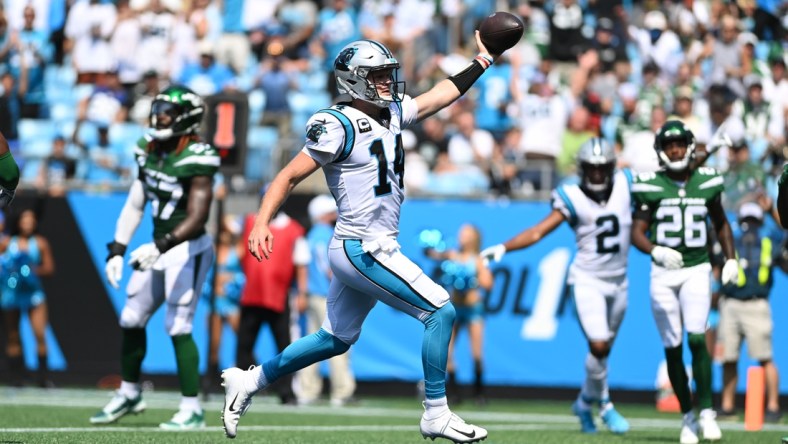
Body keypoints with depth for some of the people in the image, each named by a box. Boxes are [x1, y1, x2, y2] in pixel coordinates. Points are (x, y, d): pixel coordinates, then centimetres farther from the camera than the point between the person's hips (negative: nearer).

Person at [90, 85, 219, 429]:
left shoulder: (196, 159, -18)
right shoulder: (150, 150, 5)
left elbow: (196, 218, -24)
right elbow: (134, 206, 11)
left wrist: (160, 246, -34)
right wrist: (117, 251, 7)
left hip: (187, 250, -8)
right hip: (159, 249, 8)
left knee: (178, 327, -10)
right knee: (131, 320, 14)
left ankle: (192, 410, -2)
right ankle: (129, 394, 32)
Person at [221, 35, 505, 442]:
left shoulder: (392, 112, 9)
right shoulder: (340, 126, -15)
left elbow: (439, 96, 23)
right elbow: (291, 176, -14)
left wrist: (482, 61, 24)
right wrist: (261, 223, -24)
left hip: (369, 250, 10)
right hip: (361, 250, -10)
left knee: (335, 340, 19)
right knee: (440, 313, -9)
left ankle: (250, 381, 28)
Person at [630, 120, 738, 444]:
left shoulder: (706, 182, 3)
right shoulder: (651, 187, -3)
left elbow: (721, 224, 18)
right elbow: (637, 233, -6)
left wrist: (731, 259, 10)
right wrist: (656, 251, -25)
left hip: (697, 271, 0)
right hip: (663, 273, 0)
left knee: (697, 339, -16)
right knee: (673, 348, 3)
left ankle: (706, 411, -7)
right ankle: (687, 416, 15)